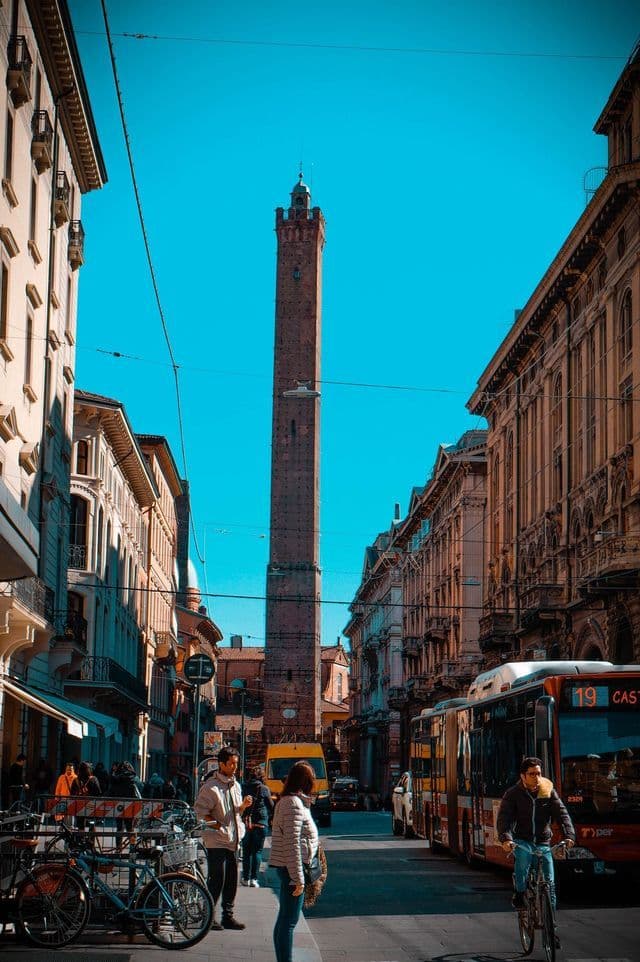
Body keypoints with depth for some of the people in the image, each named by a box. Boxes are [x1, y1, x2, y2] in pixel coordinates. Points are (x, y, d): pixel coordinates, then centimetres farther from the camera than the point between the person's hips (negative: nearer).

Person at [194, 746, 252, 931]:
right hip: (216, 841, -8)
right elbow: (200, 811, -14)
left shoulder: (235, 785, 14)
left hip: (233, 840, 8)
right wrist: (216, 824, -17)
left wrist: (243, 806, 3)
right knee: (217, 879, -6)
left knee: (232, 880, 11)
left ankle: (228, 916, 20)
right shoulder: (211, 786, -12)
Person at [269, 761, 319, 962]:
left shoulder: (289, 800, 14)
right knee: (289, 920, -6)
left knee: (285, 918, 17)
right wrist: (298, 878, -22)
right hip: (292, 868, -10)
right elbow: (292, 844, -22)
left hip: (287, 868, 10)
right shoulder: (294, 804, -18)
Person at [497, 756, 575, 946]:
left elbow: (562, 813, -8)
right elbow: (504, 817, -18)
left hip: (543, 842, 3)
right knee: (523, 856, -37)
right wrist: (505, 838, -36)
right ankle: (519, 895, -14)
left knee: (549, 883, -3)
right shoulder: (513, 794, -7)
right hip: (521, 840, -3)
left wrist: (569, 835, -25)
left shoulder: (548, 791, -1)